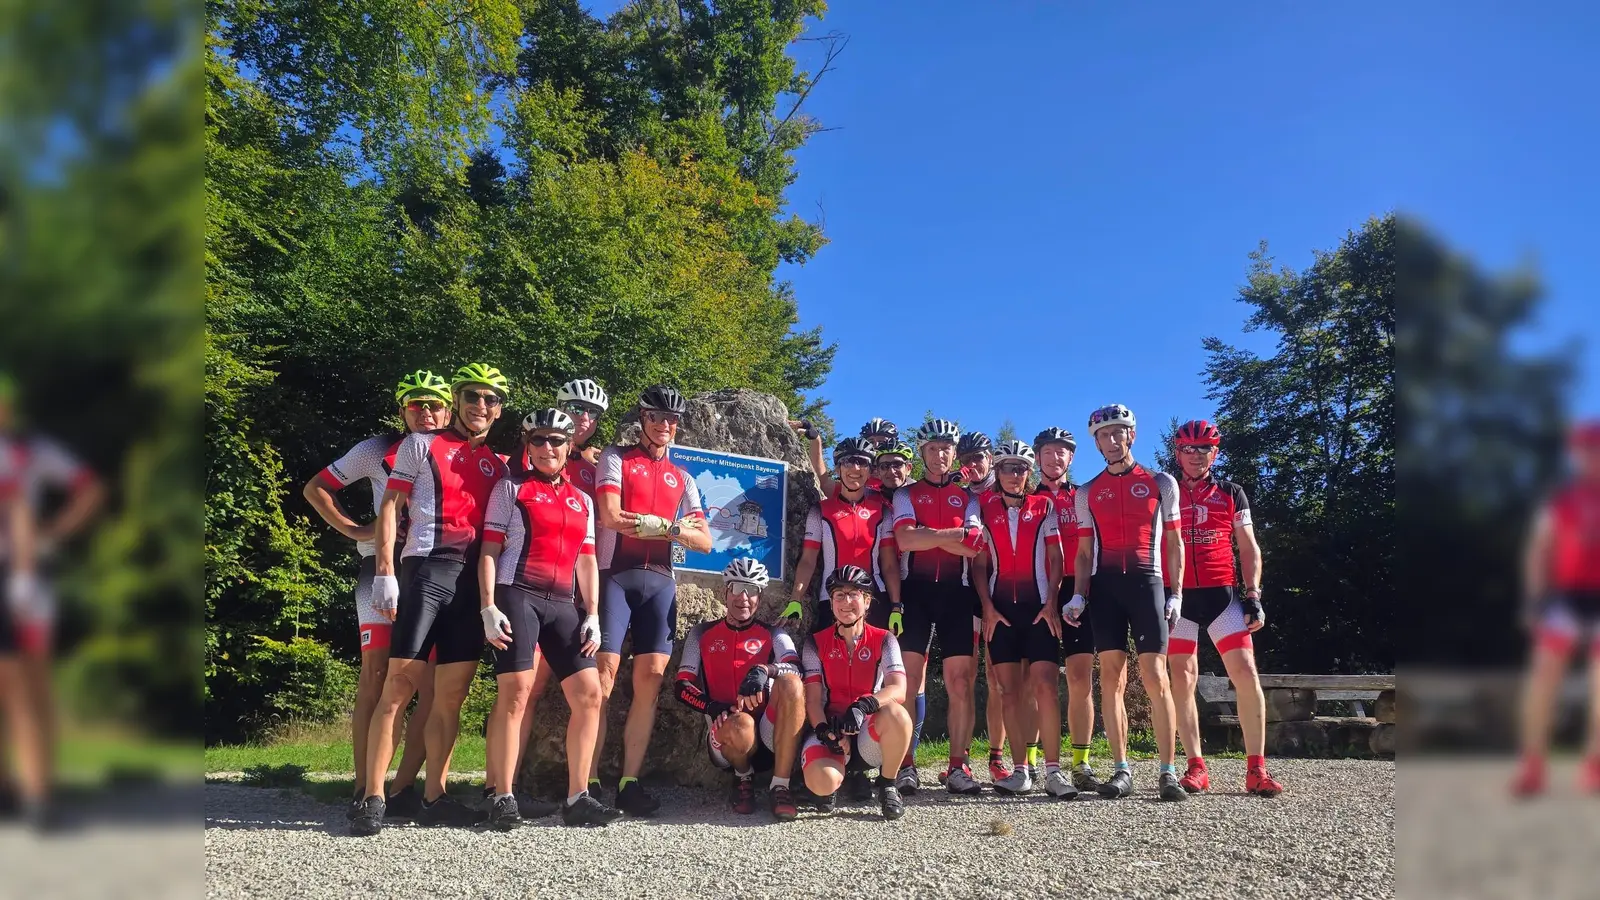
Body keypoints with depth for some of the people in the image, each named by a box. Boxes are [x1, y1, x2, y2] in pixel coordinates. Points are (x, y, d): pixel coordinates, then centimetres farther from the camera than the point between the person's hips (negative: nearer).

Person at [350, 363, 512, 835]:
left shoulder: (499, 466, 18)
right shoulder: (421, 445, 7)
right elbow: (390, 507, 1)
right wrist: (385, 572, -9)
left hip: (473, 580, 4)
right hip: (426, 569, -4)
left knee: (451, 695, 5)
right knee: (401, 684, -10)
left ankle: (433, 797, 13)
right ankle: (373, 798, -6)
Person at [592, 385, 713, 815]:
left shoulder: (682, 478, 21)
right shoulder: (616, 458, 9)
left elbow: (704, 541, 13)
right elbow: (611, 517, -7)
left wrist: (653, 524, -4)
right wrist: (669, 524, -2)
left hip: (660, 581, 4)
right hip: (616, 574, -4)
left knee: (650, 680, -4)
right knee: (604, 675, -12)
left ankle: (630, 783, 0)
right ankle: (589, 782, -9)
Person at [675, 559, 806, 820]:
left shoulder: (773, 636, 11)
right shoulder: (702, 634, 14)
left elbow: (795, 669, -11)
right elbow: (683, 687, 4)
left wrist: (763, 670, -32)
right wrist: (711, 706, -16)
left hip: (768, 737, 1)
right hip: (725, 736, 0)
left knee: (790, 683, -29)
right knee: (741, 726, -37)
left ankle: (780, 786, -21)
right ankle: (743, 777, 0)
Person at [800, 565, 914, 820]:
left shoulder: (883, 641, 2)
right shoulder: (816, 643, 5)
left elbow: (898, 690, -15)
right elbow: (813, 699, -1)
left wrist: (863, 705, -33)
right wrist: (825, 732, -21)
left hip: (870, 732, 1)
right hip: (830, 728, -1)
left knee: (896, 714, -35)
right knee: (822, 782, -34)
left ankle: (887, 784, -7)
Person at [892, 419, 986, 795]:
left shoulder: (966, 497, 16)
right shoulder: (907, 494, 11)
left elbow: (973, 548, -1)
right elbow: (905, 539, -8)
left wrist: (927, 535, -7)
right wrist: (955, 533, -6)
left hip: (955, 592, 2)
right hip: (915, 590, -1)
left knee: (961, 682, -4)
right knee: (910, 680, -5)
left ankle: (958, 766, 2)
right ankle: (905, 764, 0)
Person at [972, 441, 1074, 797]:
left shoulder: (1044, 507, 8)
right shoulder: (984, 509, 9)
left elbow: (1056, 558, 6)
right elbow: (979, 563, 8)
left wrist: (1051, 604, -4)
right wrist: (987, 607, -2)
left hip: (1039, 606, -1)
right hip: (1000, 608, 1)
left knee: (1044, 685, -11)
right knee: (1010, 690, 1)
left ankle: (1052, 771, -8)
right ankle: (1020, 770, 6)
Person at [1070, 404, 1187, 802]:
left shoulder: (1161, 483, 8)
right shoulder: (1088, 493, 13)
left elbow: (1174, 543, 9)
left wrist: (1176, 594, 1)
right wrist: (1078, 594, 1)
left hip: (1146, 582, -2)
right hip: (1105, 586, 2)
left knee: (1155, 677, -7)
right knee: (1111, 678, 0)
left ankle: (1168, 771, -2)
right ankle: (1121, 769, 6)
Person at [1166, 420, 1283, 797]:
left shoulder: (1231, 493, 11)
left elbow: (1248, 548, 10)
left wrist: (1253, 595, -1)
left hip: (1222, 594, 0)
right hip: (1179, 597, 0)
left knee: (1247, 675, -8)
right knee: (1182, 681, -2)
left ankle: (1256, 769, -1)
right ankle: (1197, 768, 4)